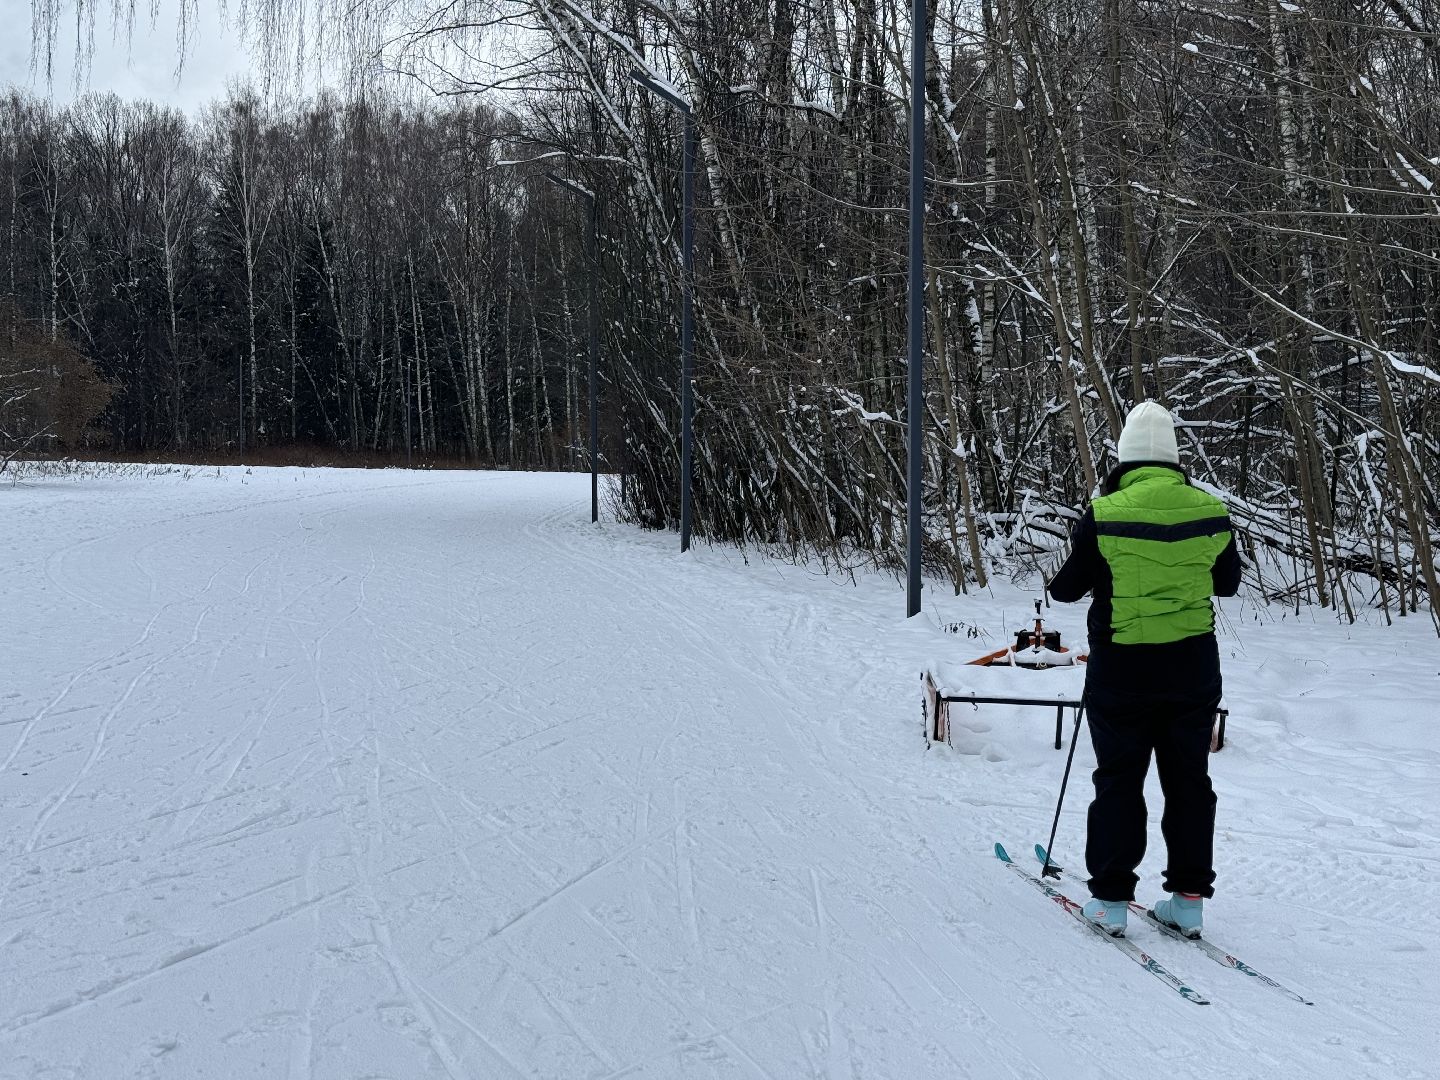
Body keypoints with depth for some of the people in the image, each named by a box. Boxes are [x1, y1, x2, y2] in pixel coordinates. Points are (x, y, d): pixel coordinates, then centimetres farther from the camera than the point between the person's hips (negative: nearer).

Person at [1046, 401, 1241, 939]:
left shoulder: (1105, 515, -13)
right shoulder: (1211, 512, -4)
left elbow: (1066, 588, -4)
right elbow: (1228, 582, 12)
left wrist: (1063, 580, 18)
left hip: (1121, 673, -3)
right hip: (1193, 671, 3)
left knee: (1119, 782, 8)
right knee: (1189, 781, 13)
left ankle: (1110, 898, 10)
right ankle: (1189, 898, 17)